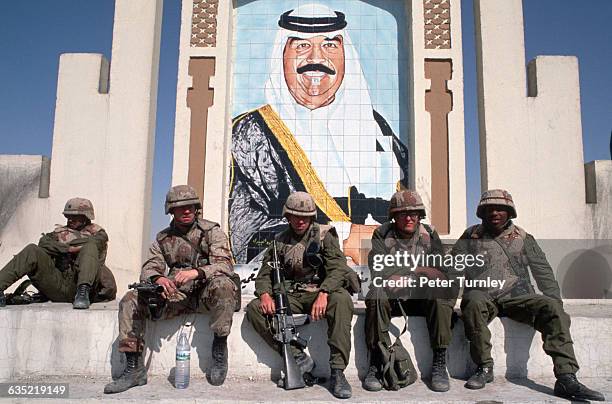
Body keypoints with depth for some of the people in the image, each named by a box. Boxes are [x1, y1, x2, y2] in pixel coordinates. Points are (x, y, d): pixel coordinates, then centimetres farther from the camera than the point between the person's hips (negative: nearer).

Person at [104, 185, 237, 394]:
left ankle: (219, 351, -20)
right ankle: (134, 368, -10)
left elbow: (225, 265, -13)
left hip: (206, 293, -4)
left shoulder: (211, 231, 0)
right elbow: (149, 269, 6)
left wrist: (196, 272, -32)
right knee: (130, 301, -15)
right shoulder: (163, 238, 13)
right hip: (176, 295, 4)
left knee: (222, 285, -38)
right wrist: (157, 278, -20)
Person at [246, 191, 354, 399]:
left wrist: (323, 294, -29)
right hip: (291, 296, 3)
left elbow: (338, 268, -11)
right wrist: (265, 294, -14)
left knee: (342, 299, -36)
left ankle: (337, 371, -30)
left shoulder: (324, 235, 1)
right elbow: (265, 273, 9)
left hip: (319, 292, -3)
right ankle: (298, 358, -21)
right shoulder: (280, 241, 11)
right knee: (254, 308, -20)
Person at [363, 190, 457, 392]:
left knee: (442, 294, -29)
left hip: (421, 297, 1)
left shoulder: (429, 234, 8)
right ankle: (376, 364, -25)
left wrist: (401, 277, -16)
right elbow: (379, 271, -13)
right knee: (376, 294, -33)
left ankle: (439, 364, -21)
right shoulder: (382, 235, 3)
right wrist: (419, 270, -16)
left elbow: (441, 272, -2)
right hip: (392, 297, -1)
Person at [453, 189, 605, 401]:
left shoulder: (522, 238, 16)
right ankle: (484, 368, -22)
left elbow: (543, 272, 14)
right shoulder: (470, 238, 12)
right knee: (474, 304, -37)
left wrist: (556, 301, 3)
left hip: (518, 297, 2)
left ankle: (566, 379, -28)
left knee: (552, 308, -26)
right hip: (482, 297, -2)